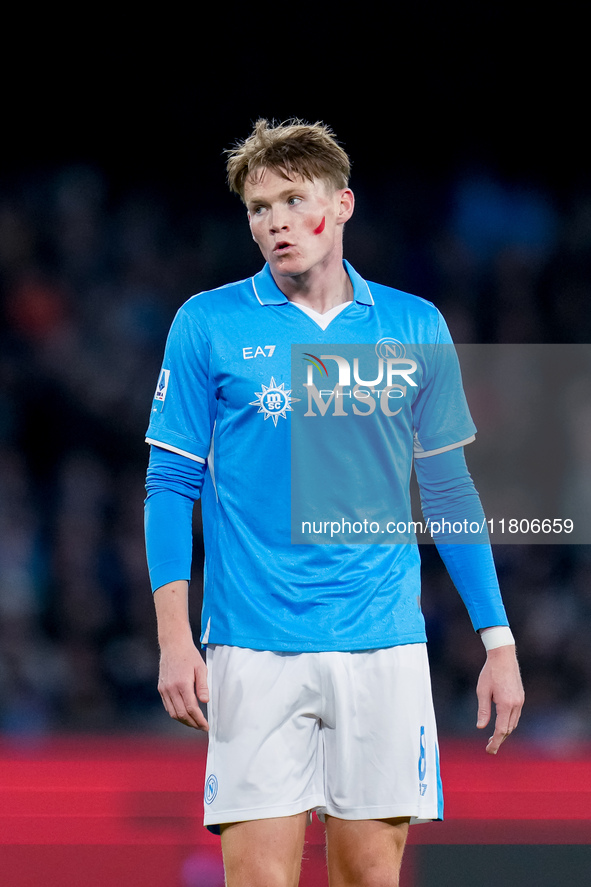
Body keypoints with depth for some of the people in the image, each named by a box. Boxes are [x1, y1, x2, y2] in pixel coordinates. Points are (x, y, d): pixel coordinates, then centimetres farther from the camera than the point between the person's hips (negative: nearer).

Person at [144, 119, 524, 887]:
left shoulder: (415, 328, 7)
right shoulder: (208, 326, 1)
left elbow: (448, 491, 13)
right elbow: (172, 485, 2)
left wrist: (498, 641, 8)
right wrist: (176, 639, -7)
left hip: (385, 649, 2)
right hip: (254, 648, -2)